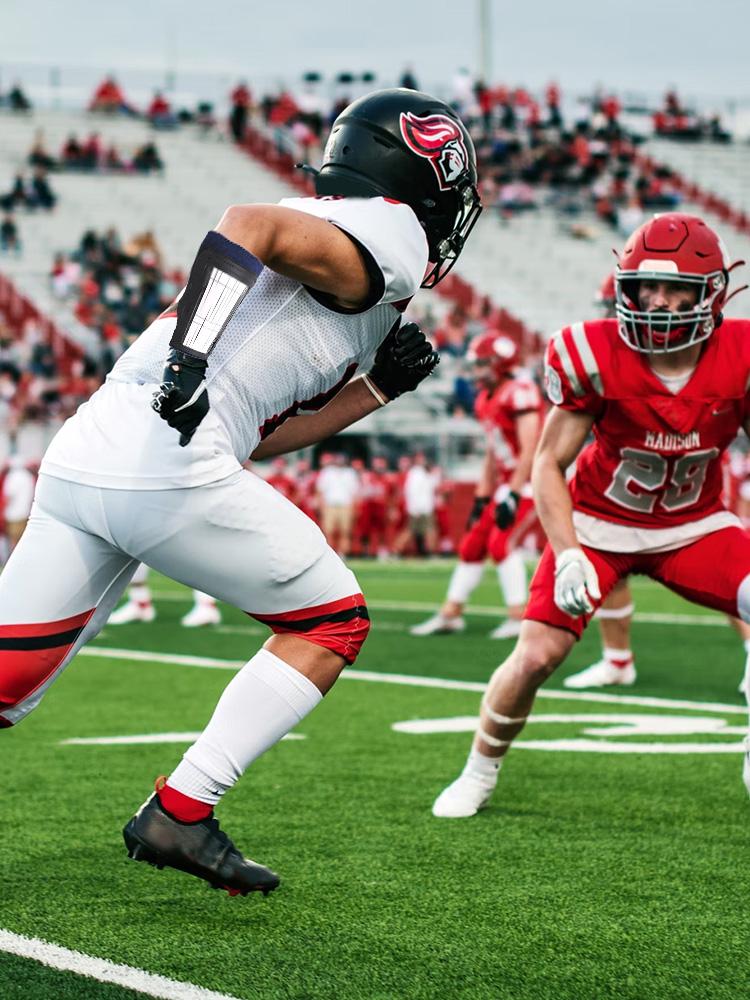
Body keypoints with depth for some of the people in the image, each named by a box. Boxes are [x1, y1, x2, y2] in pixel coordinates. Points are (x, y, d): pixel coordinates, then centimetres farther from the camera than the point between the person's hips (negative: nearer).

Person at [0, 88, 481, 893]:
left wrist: (374, 388, 24)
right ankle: (177, 815, 4)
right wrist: (192, 355, -25)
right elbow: (252, 222, -16)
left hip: (80, 456, 8)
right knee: (330, 624, 11)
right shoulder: (388, 239, 2)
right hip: (168, 468, -8)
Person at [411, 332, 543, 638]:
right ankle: (450, 614, 17)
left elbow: (529, 450, -23)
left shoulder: (519, 392, -18)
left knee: (501, 541, -18)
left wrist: (512, 496, -25)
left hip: (529, 481, -9)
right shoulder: (486, 399, 12)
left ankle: (519, 617, -12)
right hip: (508, 482, 9)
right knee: (473, 543, 9)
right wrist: (481, 498, 17)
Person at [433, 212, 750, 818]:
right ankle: (479, 776, 15)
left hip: (694, 528, 2)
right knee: (535, 657, -12)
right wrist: (567, 554, -24)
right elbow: (549, 463, -13)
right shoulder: (598, 358, -21)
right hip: (600, 523, -1)